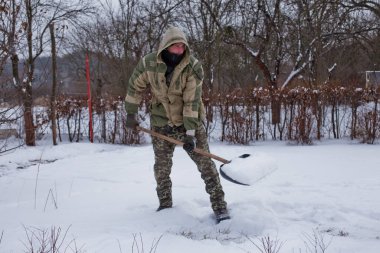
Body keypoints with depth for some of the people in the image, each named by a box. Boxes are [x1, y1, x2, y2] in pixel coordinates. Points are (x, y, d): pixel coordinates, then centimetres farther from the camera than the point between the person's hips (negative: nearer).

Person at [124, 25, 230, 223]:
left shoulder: (193, 67, -19)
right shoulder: (148, 64, -13)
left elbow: (192, 102, -21)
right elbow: (134, 87, 4)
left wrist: (190, 133, -24)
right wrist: (131, 114, 7)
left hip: (190, 121, -2)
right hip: (161, 124, 2)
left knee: (205, 163, -6)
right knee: (162, 167, 10)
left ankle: (219, 206, 1)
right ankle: (165, 205, 27)